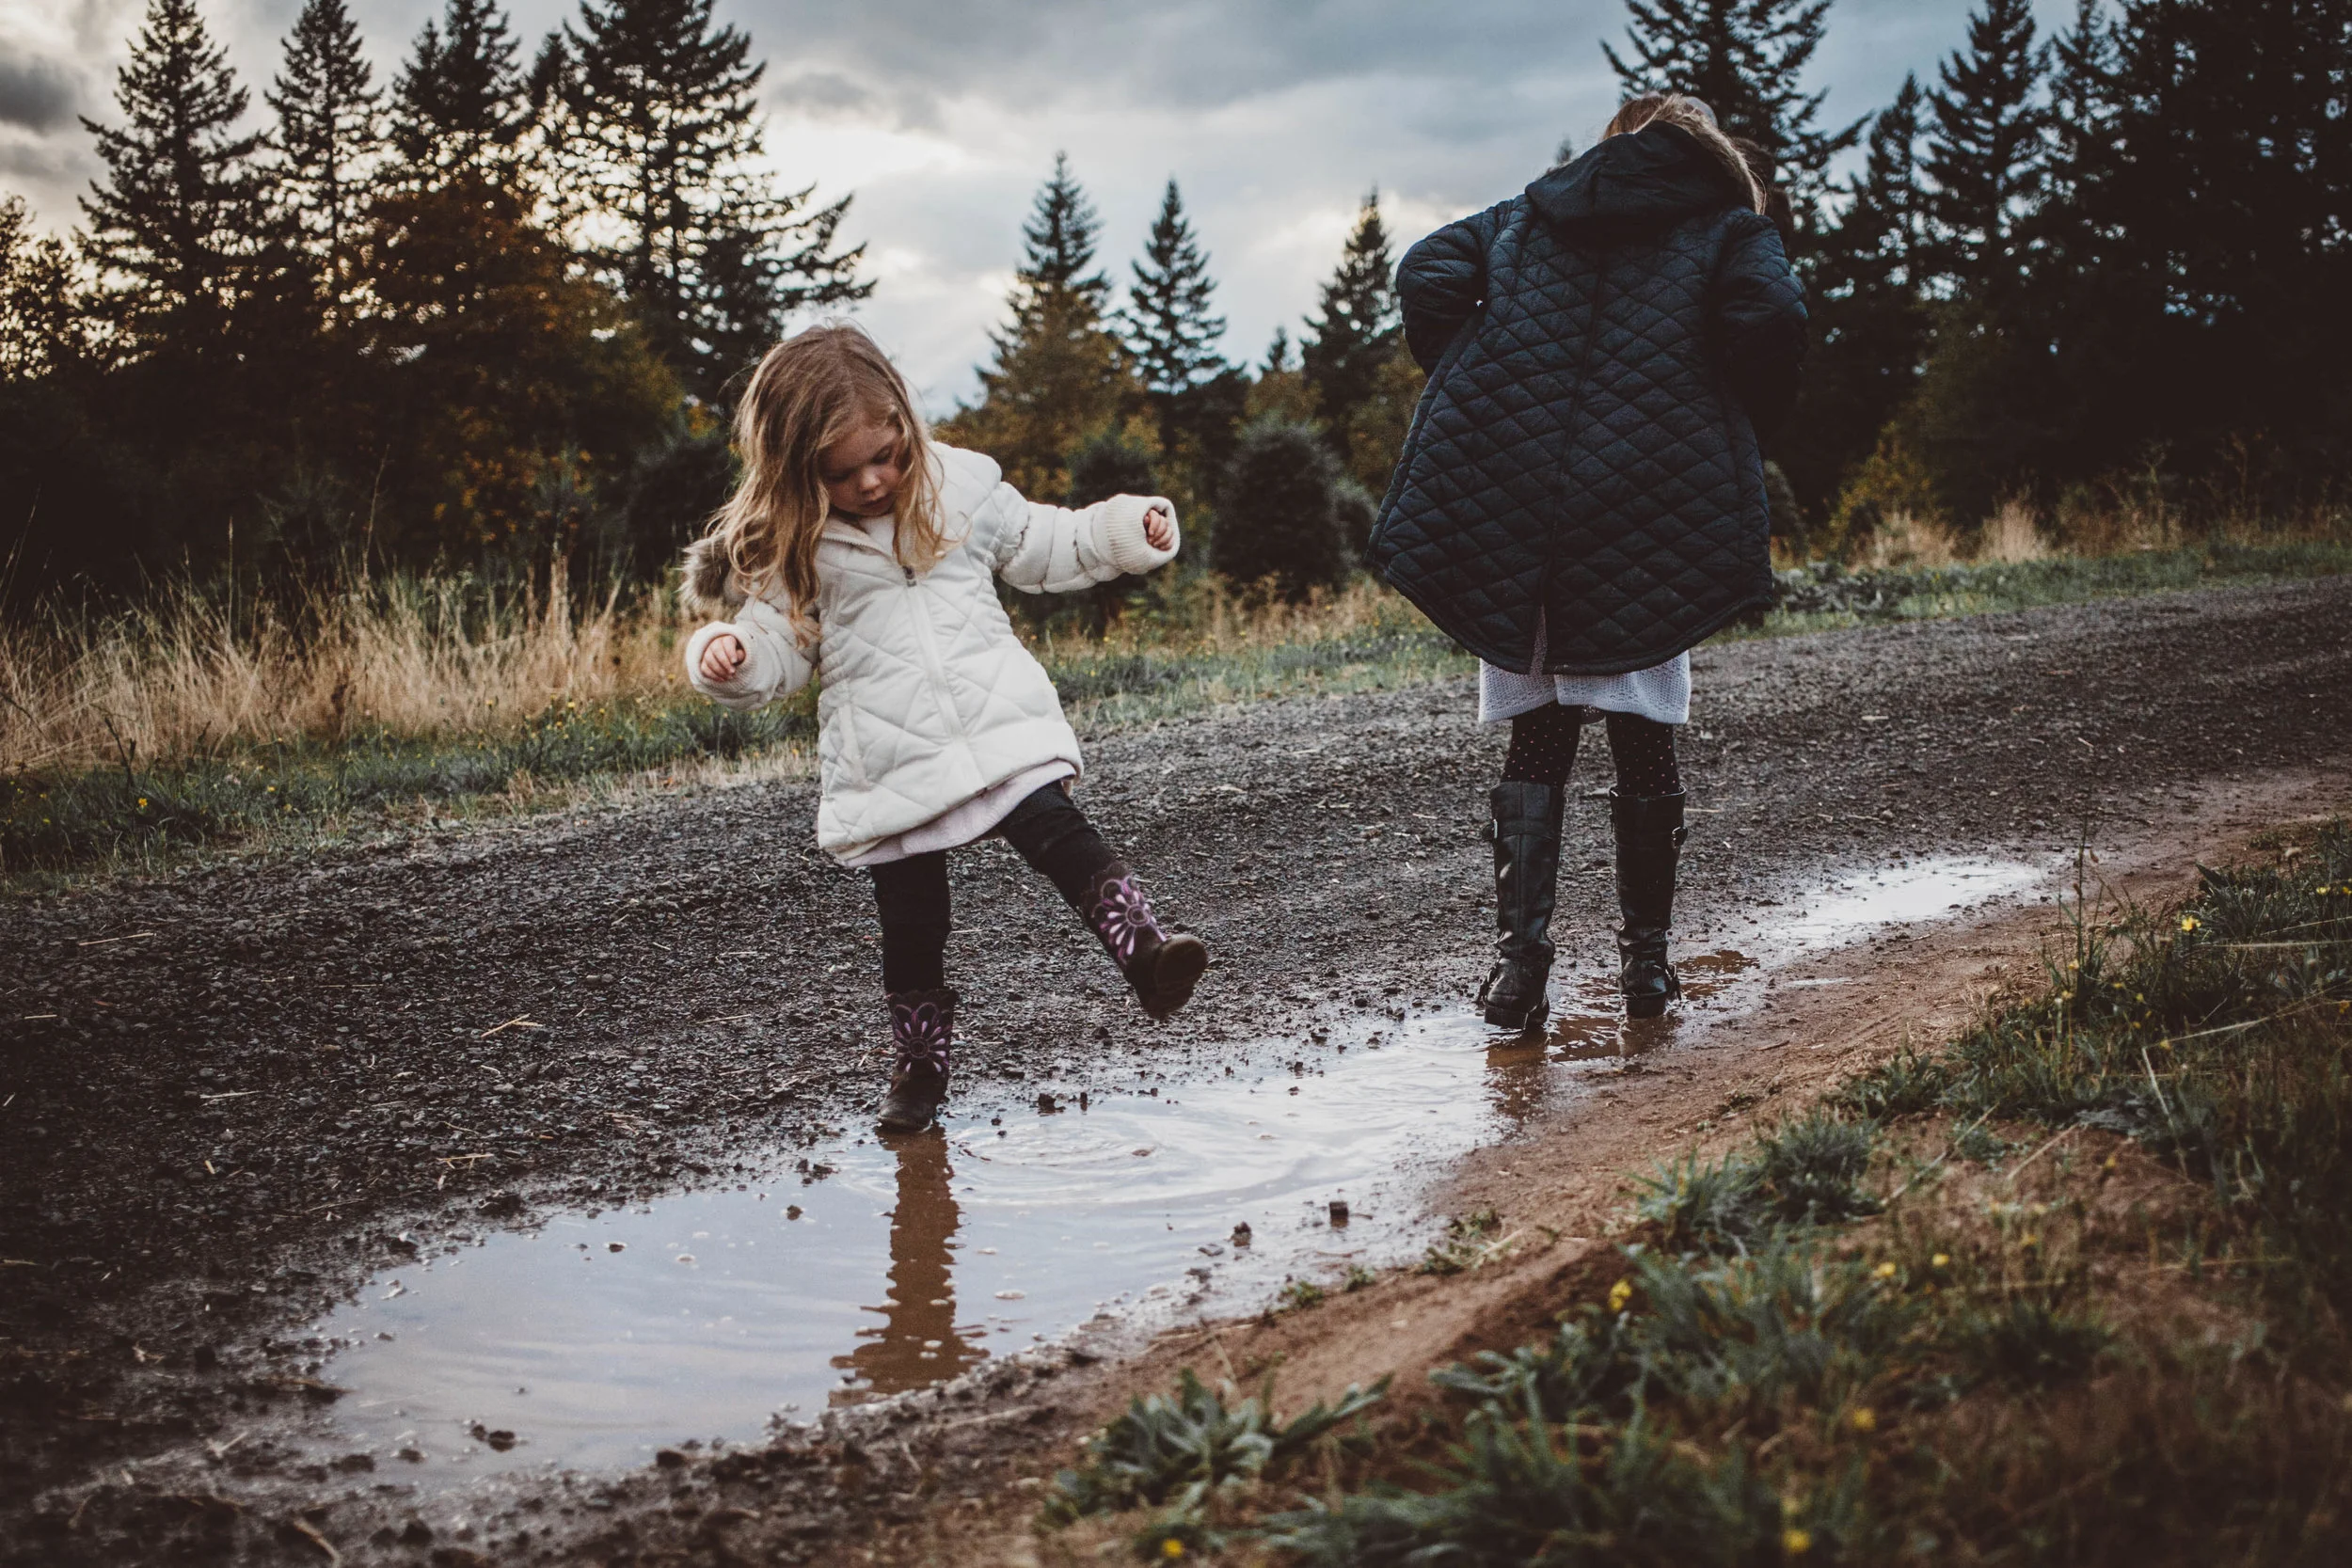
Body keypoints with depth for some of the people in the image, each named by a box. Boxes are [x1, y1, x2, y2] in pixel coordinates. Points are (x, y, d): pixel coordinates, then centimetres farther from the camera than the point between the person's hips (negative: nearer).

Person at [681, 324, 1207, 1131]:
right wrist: (728, 657, -19)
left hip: (1001, 728, 1)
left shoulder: (961, 488, 4)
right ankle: (920, 1060, 22)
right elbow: (778, 642, 2)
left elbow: (1040, 547, 17)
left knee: (1062, 838, -20)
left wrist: (1125, 530, 8)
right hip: (887, 763, -1)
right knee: (911, 920, 7)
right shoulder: (791, 548, -2)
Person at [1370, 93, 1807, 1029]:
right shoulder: (1727, 225, 13)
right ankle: (1645, 959, 15)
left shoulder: (1526, 215, 21)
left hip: (1506, 507, 2)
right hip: (1647, 514, -2)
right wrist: (1736, 442, 6)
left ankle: (1519, 953, -2)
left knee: (1536, 738, 8)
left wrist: (1476, 399, 11)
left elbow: (1428, 278, 5)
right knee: (1643, 739, 9)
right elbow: (1770, 322, -8)